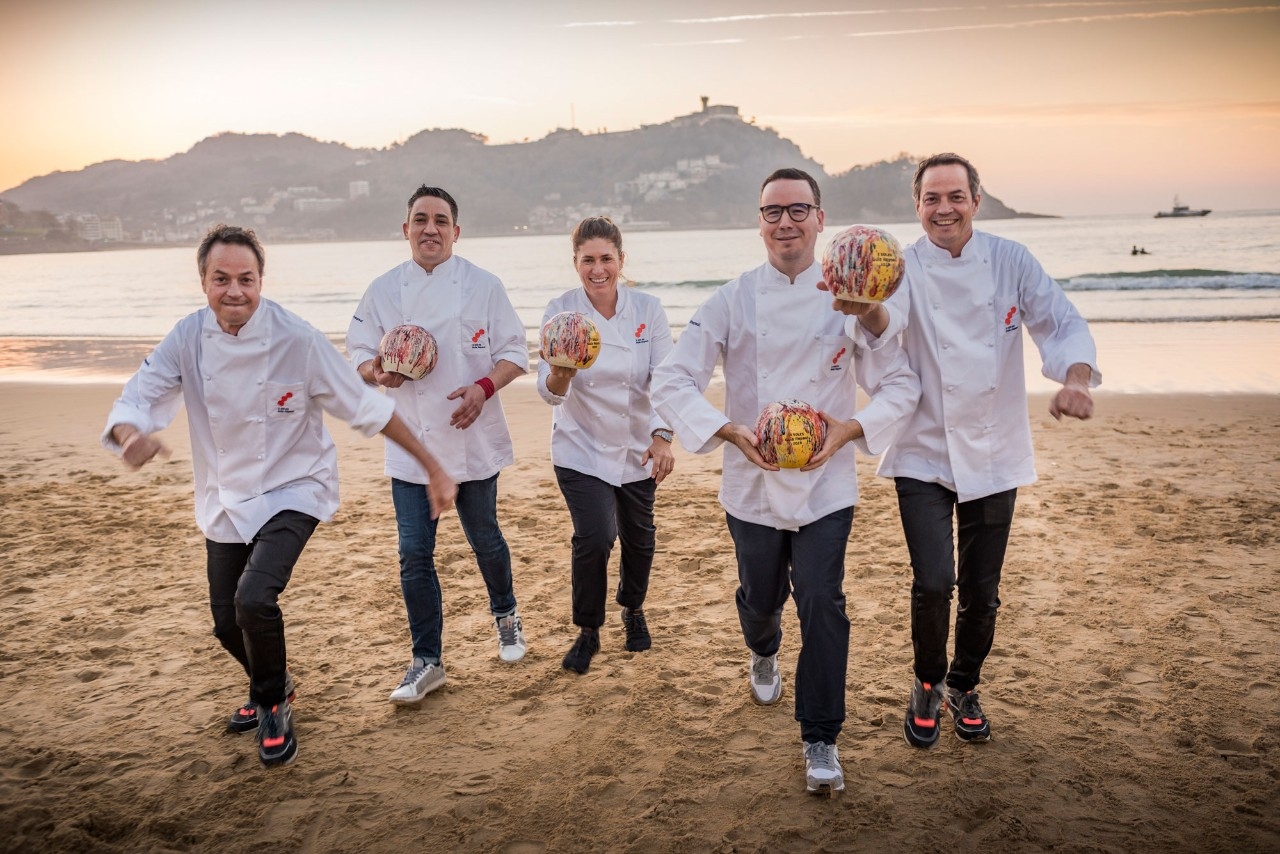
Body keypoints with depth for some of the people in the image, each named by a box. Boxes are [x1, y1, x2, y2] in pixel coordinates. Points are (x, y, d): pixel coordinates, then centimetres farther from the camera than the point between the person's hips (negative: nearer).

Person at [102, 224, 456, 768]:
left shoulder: (297, 339, -20)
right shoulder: (187, 340, -9)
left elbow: (367, 408, -16)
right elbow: (135, 401, -11)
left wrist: (434, 468, -15)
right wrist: (132, 435, -38)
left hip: (292, 491, -4)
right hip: (224, 498, 5)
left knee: (254, 599, -25)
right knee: (227, 622, 12)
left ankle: (272, 706, 6)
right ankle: (272, 685, 46)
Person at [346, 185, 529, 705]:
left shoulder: (483, 286, -3)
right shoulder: (384, 291, 2)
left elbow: (514, 353, -1)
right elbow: (358, 353, 7)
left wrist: (484, 386, -19)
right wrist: (376, 371, -16)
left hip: (474, 439, -1)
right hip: (411, 444, 1)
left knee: (484, 538, 14)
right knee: (415, 553, 0)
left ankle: (505, 613, 44)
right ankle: (427, 661, 16)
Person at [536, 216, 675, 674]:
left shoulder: (648, 309, -8)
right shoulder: (560, 311, -11)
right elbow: (551, 392, -16)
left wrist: (661, 435, -27)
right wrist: (560, 373, -40)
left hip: (637, 448, 2)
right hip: (582, 448, -2)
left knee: (638, 537, 13)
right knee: (594, 536, -16)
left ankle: (633, 610, 45)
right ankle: (588, 631, 11)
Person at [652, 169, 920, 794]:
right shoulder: (734, 300, -5)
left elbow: (900, 383, 0)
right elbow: (672, 380, -7)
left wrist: (852, 428, -17)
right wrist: (729, 431, -20)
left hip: (826, 482, -1)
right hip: (753, 481, 1)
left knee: (822, 603, -7)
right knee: (760, 598, 17)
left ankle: (820, 739, 12)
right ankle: (763, 655, 54)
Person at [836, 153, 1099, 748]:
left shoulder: (1011, 262, -2)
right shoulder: (906, 267, -8)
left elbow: (1063, 324, -9)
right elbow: (887, 322, -29)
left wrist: (1076, 379, -30)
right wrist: (867, 310, -54)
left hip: (994, 454, 2)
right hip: (924, 454, -2)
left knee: (982, 592, 9)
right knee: (933, 582, -13)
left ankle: (963, 687, 37)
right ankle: (927, 684, 18)